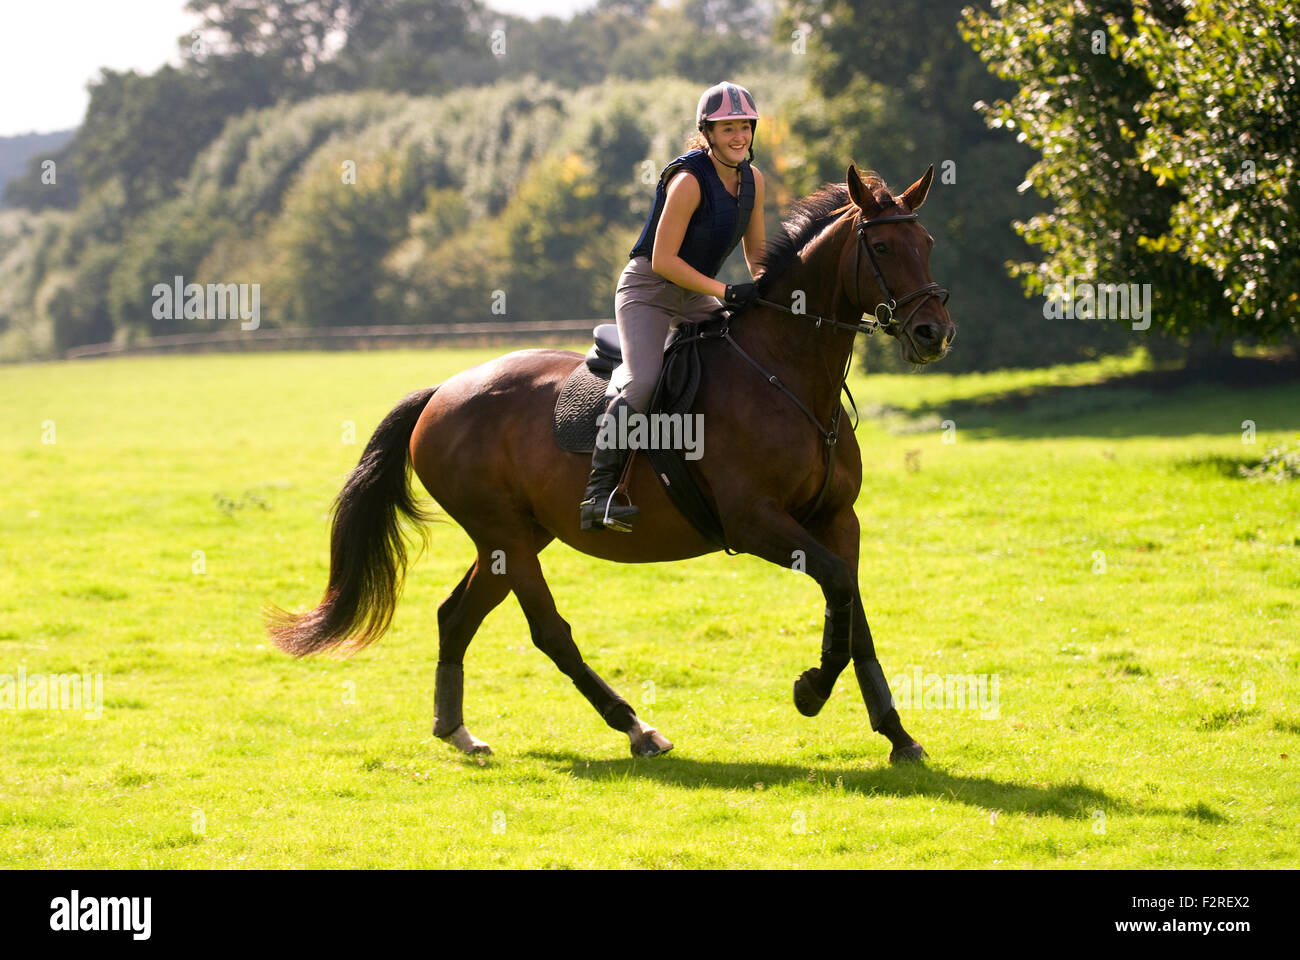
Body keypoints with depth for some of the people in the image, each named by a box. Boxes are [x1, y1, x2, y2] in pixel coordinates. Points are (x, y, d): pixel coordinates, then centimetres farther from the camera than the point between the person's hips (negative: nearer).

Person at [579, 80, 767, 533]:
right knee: (641, 384, -28)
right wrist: (726, 291, -26)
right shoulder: (689, 180, -20)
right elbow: (663, 260, -22)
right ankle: (597, 494, -28)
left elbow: (756, 253, 15)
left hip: (696, 297, 8)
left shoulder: (752, 179, 3)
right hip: (647, 290, -8)